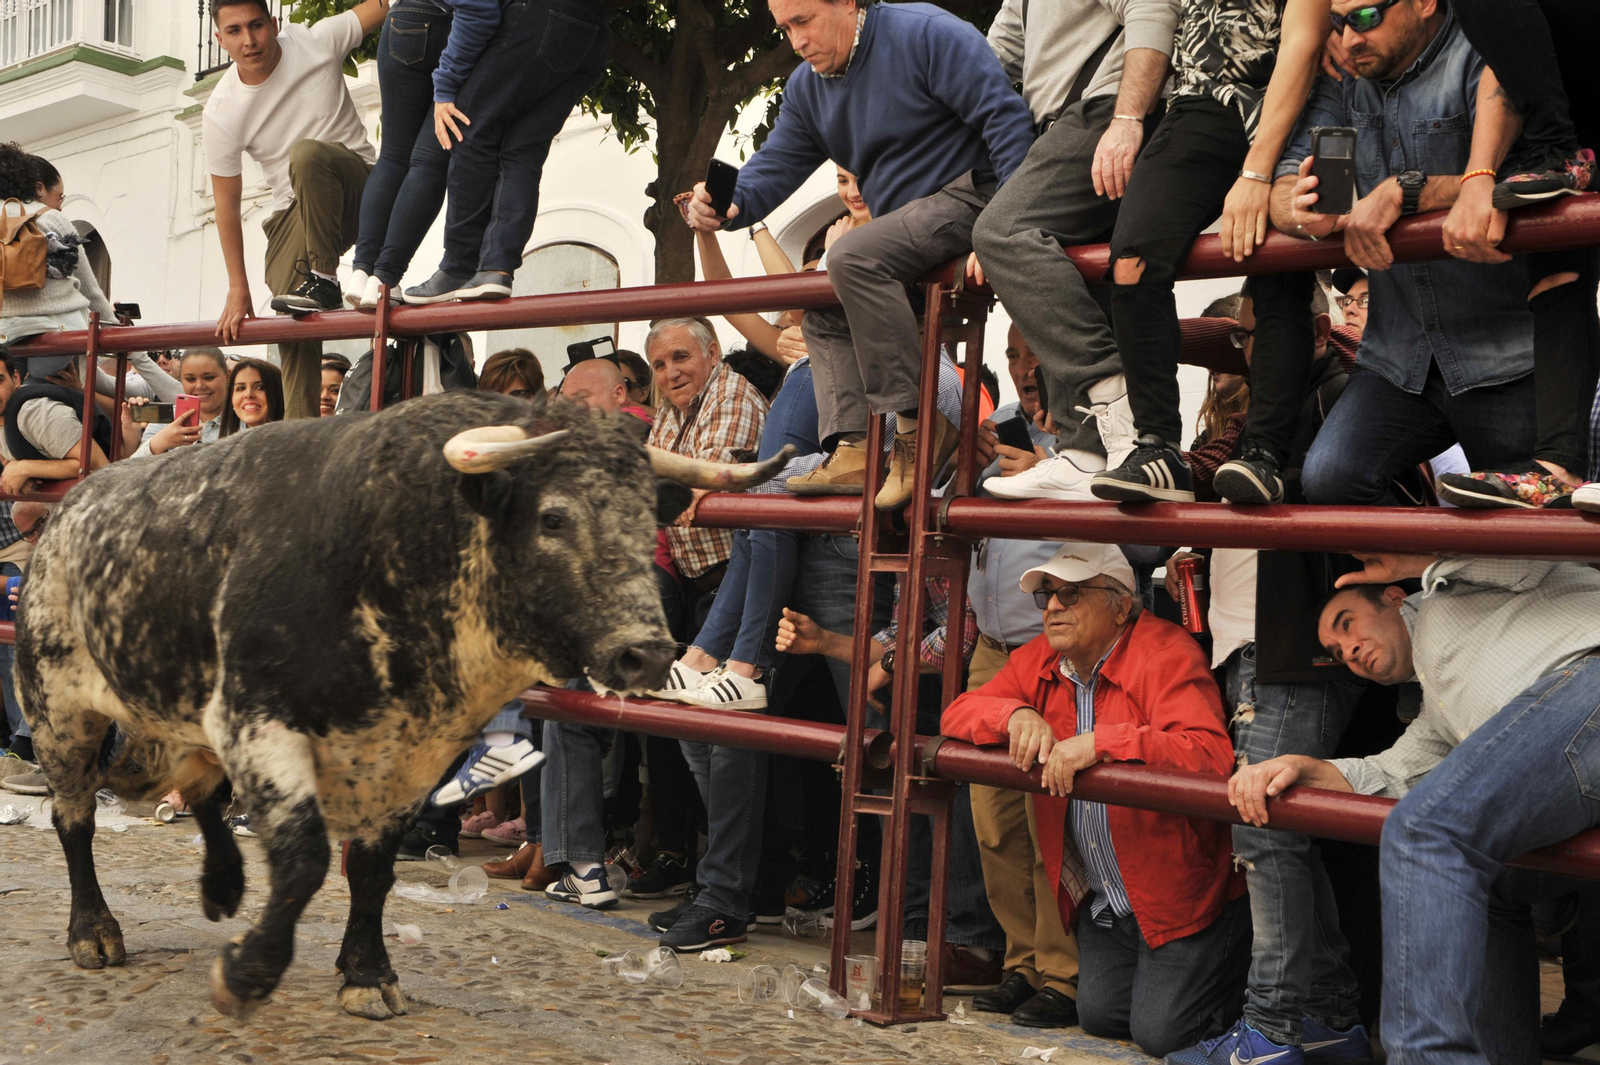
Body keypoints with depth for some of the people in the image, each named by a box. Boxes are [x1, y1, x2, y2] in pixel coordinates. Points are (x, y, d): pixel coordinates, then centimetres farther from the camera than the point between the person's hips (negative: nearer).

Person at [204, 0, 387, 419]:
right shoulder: (221, 113, -11)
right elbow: (226, 204, -5)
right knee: (293, 323, -16)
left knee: (307, 152, -35)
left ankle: (323, 277, -26)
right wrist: (238, 288, -4)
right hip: (293, 211, 2)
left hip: (359, 187, -2)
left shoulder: (316, 42, -11)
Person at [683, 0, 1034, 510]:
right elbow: (774, 167, 9)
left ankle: (917, 424, -26)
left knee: (851, 257, -28)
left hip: (969, 198, -10)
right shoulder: (806, 88, 11)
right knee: (822, 311, 5)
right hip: (907, 216, 10)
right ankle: (854, 450, -10)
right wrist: (727, 207, -16)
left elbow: (1004, 116, -20)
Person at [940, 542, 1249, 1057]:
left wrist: (1099, 742, -39)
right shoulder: (1039, 659, 3)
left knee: (1160, 1031, -7)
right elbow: (957, 713, 2)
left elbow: (1210, 754, -33)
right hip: (1102, 900, 7)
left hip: (1180, 894, -7)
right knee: (1100, 1014, 6)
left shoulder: (1165, 655, -20)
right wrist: (1016, 714, -20)